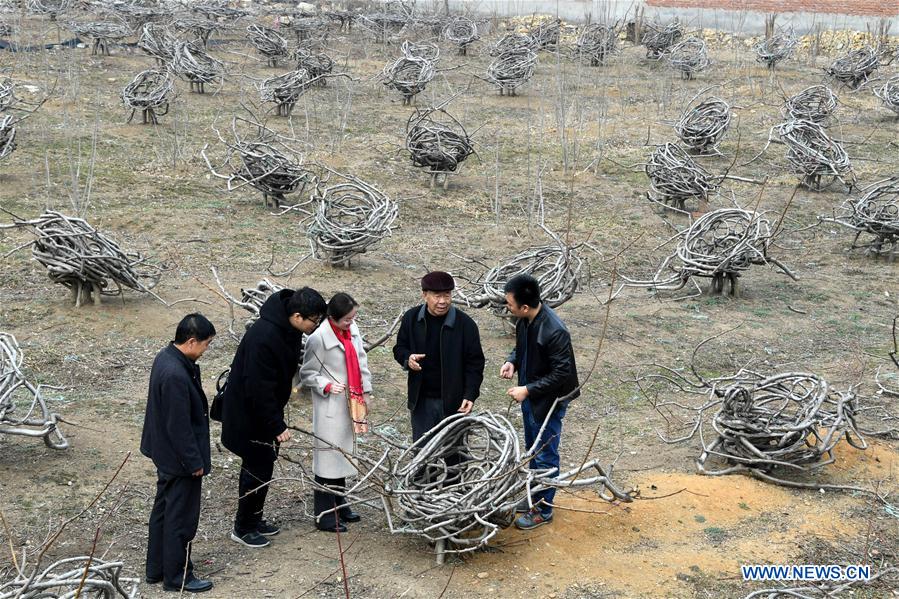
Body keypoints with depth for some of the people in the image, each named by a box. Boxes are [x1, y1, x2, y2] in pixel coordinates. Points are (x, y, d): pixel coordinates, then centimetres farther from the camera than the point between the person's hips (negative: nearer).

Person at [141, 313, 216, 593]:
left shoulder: (166, 357, 1)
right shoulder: (176, 375, -31)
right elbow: (179, 427, -26)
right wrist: (195, 462, -16)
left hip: (166, 455, 10)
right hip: (180, 459, -10)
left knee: (163, 510, 20)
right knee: (181, 518, 5)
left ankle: (156, 568, 33)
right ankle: (177, 576, 19)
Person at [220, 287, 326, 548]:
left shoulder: (290, 330, -2)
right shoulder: (264, 337, -32)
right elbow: (259, 389, -30)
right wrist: (277, 425, -24)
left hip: (266, 408, 9)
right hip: (248, 412, -9)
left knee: (262, 464, 18)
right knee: (258, 468, -1)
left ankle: (254, 519, 33)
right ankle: (243, 528, 15)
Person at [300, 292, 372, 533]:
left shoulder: (352, 329, 2)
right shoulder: (318, 338, -18)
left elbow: (360, 361, 13)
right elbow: (307, 373, -9)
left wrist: (365, 391, 12)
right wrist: (327, 386, -23)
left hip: (350, 405, 8)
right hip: (330, 407, -8)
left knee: (344, 453, 18)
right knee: (328, 456, -4)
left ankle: (339, 505, 33)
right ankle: (324, 515, 4)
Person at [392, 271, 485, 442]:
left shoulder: (465, 324, -11)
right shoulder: (412, 318, -2)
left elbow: (475, 363, -7)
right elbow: (399, 347, 10)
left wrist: (470, 395, -17)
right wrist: (407, 358, -14)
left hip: (453, 402, -2)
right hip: (421, 401, 3)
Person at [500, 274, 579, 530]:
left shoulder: (554, 331, -32)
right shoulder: (525, 320, -7)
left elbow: (562, 373, -25)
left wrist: (528, 390, -24)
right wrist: (512, 361, -7)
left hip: (549, 401, -8)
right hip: (530, 396, 8)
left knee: (546, 456, 8)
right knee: (532, 449, 23)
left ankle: (543, 509, 24)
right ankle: (535, 496, 42)